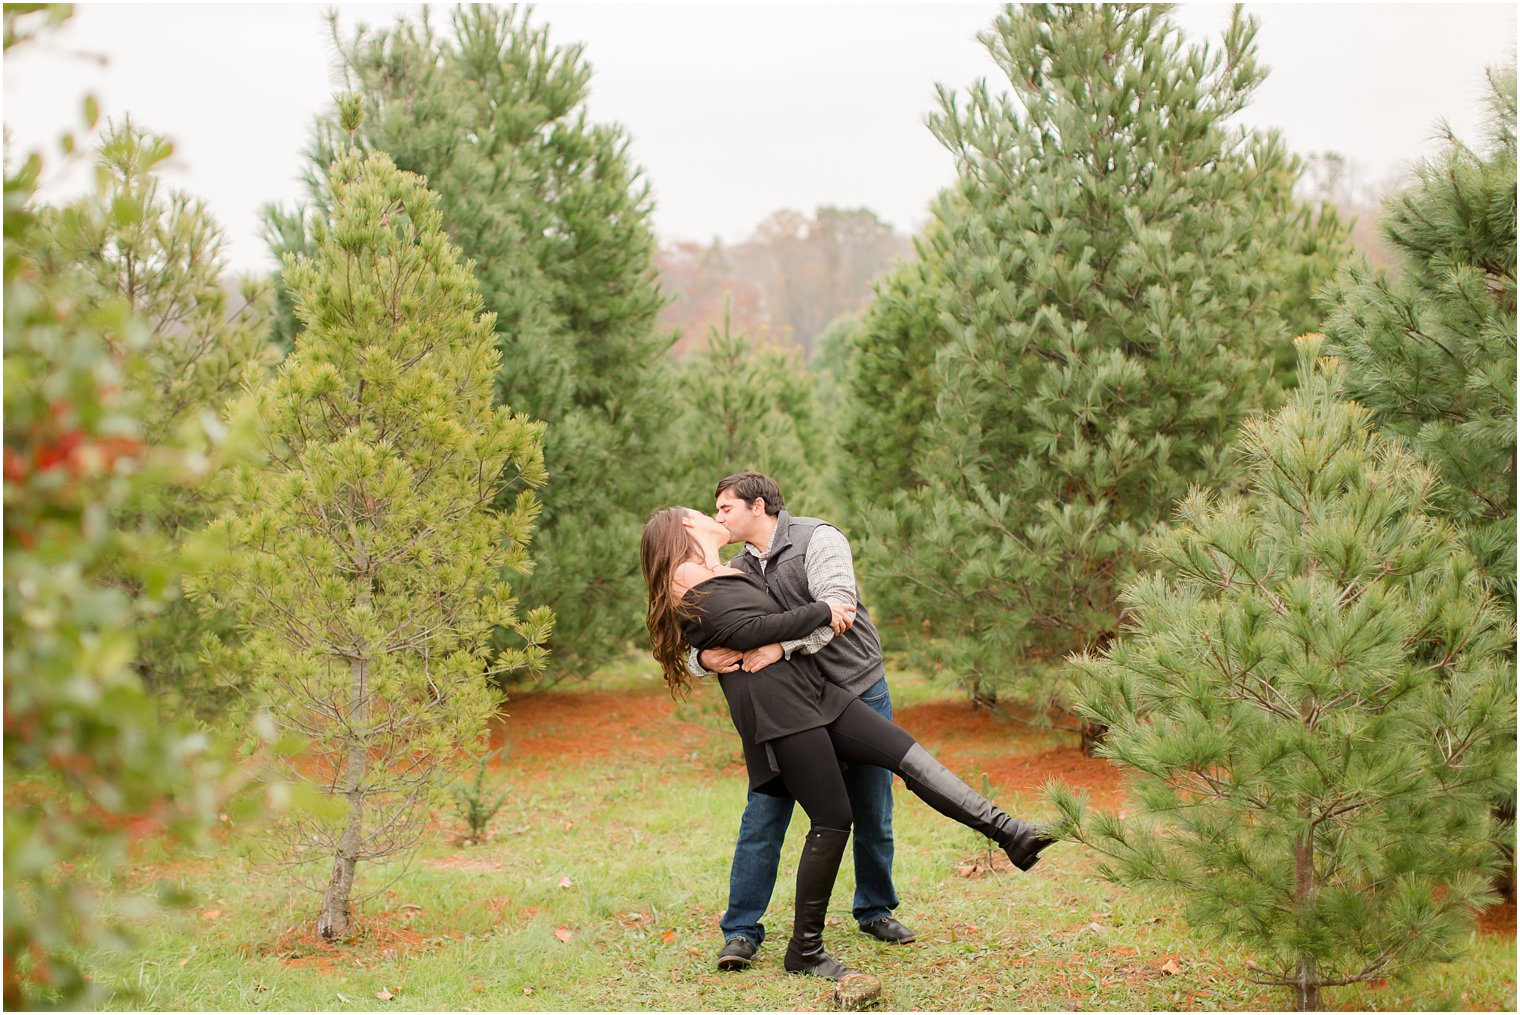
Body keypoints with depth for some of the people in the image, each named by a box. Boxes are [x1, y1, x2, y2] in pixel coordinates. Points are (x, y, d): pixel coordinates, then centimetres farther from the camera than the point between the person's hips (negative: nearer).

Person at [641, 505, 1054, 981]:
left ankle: (1009, 833, -14)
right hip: (775, 712, -9)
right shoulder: (688, 584, -2)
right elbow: (747, 630, -13)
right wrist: (820, 612, -6)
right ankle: (805, 951, 1)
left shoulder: (734, 574, 27)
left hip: (813, 692, 9)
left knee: (905, 751, -7)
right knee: (833, 819, -11)